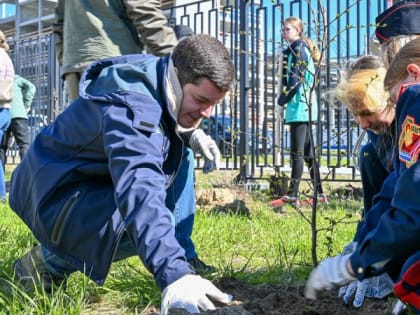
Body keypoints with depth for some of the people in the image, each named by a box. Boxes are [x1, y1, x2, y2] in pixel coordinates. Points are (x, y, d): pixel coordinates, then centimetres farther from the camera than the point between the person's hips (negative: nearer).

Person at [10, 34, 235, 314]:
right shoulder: (132, 105, -32)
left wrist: (191, 133, 4)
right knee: (146, 219, -32)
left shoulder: (158, 79, -3)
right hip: (53, 194, -10)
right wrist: (173, 273, -57)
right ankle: (48, 262, -6)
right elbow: (139, 190, -48)